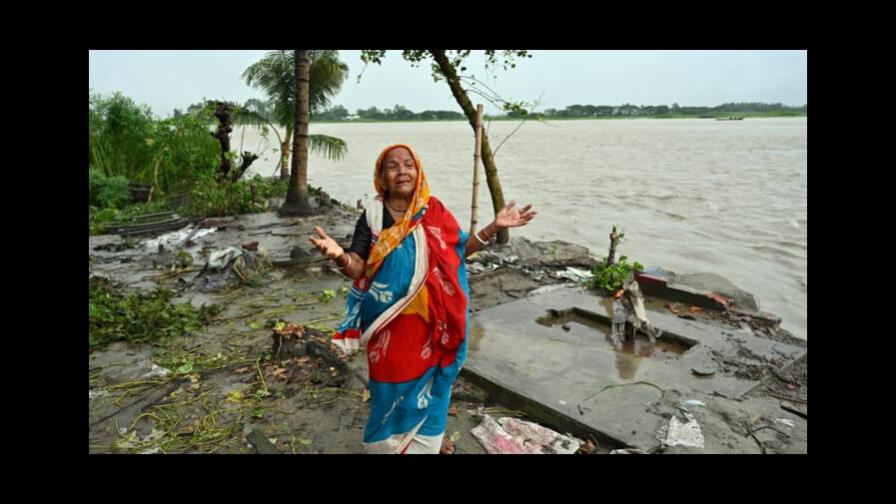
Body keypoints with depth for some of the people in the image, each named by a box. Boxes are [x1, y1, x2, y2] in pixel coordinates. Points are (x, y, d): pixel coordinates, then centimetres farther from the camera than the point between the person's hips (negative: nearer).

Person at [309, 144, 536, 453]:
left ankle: (422, 443, 36)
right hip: (392, 323, -2)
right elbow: (357, 268, -11)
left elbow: (459, 249, 6)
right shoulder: (373, 216, -6)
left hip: (430, 321, 2)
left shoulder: (434, 212, 1)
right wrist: (339, 256, -34)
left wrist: (494, 226, -3)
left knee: (427, 386, 14)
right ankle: (388, 444, 34)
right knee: (394, 388, 9)